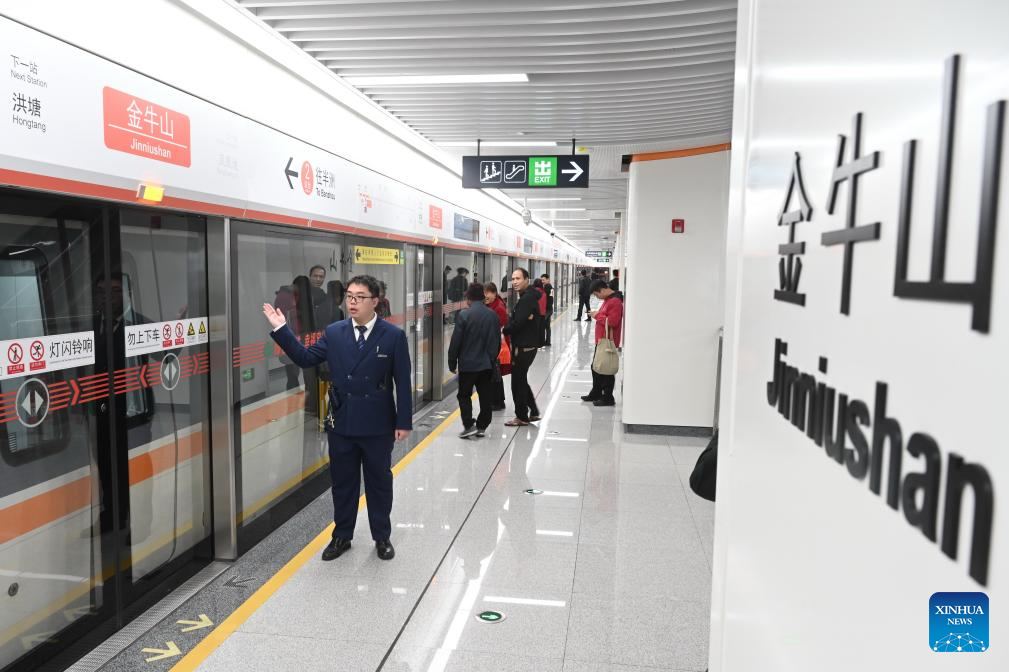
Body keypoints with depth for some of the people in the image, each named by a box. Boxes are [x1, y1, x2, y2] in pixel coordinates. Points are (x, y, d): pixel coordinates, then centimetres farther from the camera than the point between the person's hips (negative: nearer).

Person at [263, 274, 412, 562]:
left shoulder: (393, 335, -8)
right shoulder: (334, 333, 2)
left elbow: (403, 383, -6)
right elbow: (305, 358, 3)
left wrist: (404, 422, -8)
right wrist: (281, 330, -4)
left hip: (377, 425, -2)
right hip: (341, 423, 3)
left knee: (379, 482, 12)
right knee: (343, 483, 15)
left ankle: (382, 537, 28)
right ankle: (341, 536, 31)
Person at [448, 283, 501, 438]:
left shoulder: (464, 315, -13)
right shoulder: (493, 315, 2)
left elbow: (456, 341, -11)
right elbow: (497, 341, 9)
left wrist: (452, 363, -1)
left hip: (468, 363, -4)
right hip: (487, 364, 4)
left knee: (464, 395, 8)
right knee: (486, 396, 11)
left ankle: (468, 426, 0)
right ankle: (482, 426, 15)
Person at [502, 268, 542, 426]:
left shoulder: (527, 299, -18)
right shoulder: (528, 296, 15)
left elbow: (518, 323, -24)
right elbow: (516, 320, 13)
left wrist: (504, 331, -8)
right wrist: (507, 329, -4)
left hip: (524, 347, -10)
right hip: (526, 345, 10)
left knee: (518, 381, -1)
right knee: (521, 380, 18)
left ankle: (522, 417, 9)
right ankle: (533, 412, 26)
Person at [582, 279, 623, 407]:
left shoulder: (615, 302, -19)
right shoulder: (607, 300, 14)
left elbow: (612, 322, -25)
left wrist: (597, 316, -17)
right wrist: (596, 314, 8)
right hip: (601, 340, 11)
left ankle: (608, 398, 9)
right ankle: (596, 394, 35)